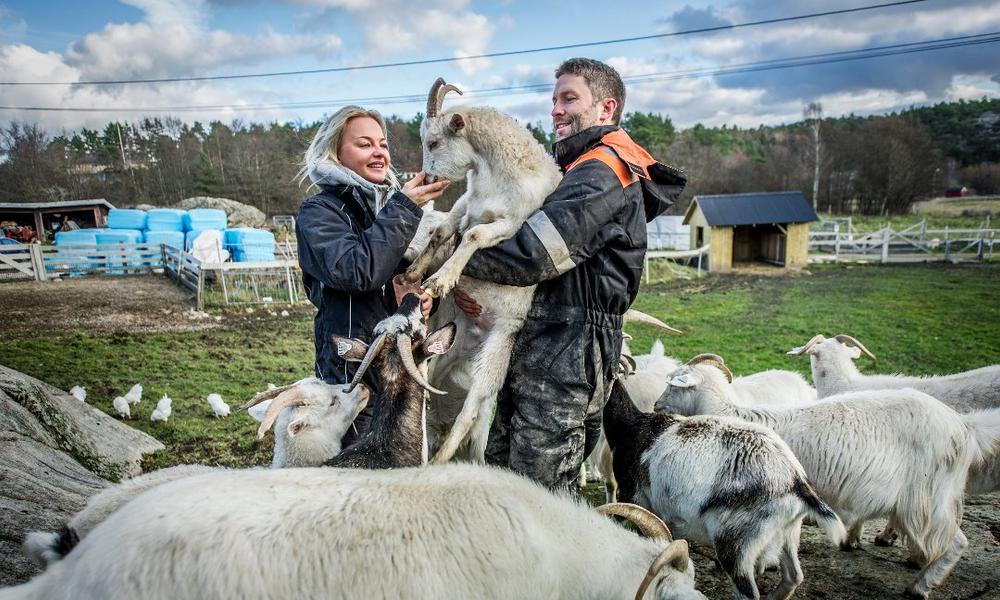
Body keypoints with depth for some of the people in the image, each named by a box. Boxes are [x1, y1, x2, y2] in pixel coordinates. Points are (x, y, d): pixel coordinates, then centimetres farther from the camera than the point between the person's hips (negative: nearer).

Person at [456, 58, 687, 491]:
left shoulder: (604, 173, -12)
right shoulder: (580, 170, 22)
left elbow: (535, 253, -24)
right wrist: (464, 281, -2)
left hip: (566, 356, -10)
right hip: (534, 352, 10)